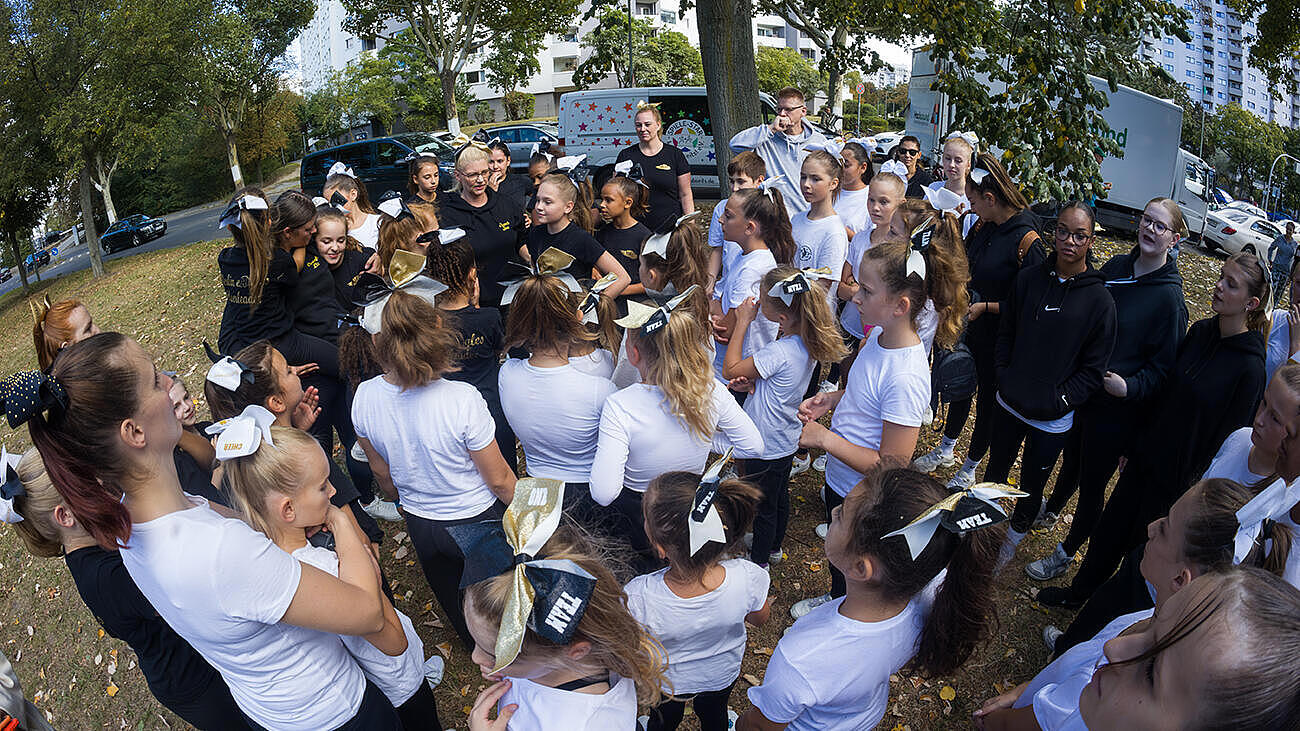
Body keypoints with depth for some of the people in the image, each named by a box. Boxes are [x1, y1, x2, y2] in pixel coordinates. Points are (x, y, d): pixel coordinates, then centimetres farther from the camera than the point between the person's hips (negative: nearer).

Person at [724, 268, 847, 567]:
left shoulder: (779, 353, -37)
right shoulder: (807, 340, -9)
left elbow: (730, 369, -25)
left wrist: (743, 322, -21)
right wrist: (750, 381, -14)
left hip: (766, 448, -8)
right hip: (787, 440, 8)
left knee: (763, 506, 16)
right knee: (780, 496, 28)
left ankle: (759, 561, 38)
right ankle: (774, 547, 51)